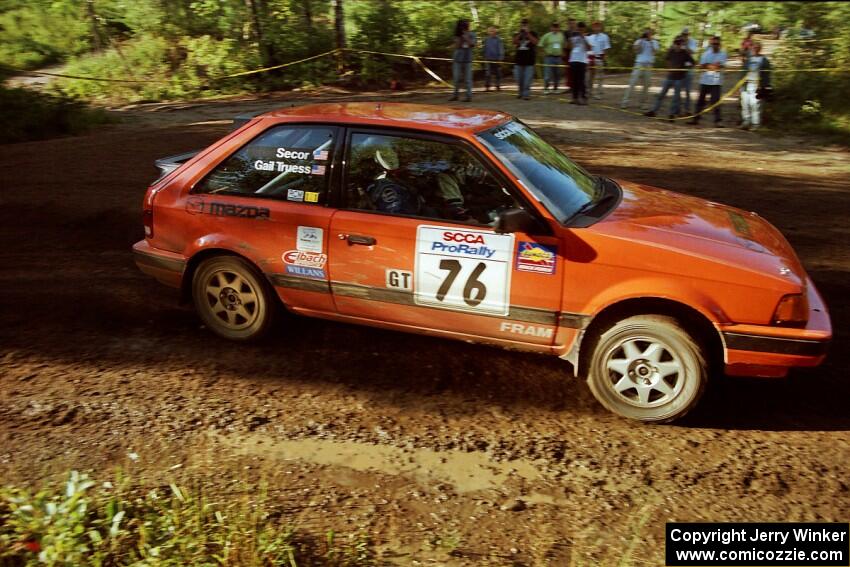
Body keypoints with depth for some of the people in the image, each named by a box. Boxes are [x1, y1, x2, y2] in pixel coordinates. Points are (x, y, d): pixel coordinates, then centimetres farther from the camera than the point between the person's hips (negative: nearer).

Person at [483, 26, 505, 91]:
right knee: (487, 74, -5)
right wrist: (485, 57, 14)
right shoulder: (486, 40, 6)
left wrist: (500, 58, -12)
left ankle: (498, 86, 15)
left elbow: (501, 50, -5)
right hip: (488, 59, 2)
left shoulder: (499, 40, -4)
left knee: (497, 74, 6)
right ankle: (487, 86, -3)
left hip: (496, 59, -2)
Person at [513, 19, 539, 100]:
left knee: (527, 79, -10)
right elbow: (514, 42, -5)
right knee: (519, 78, 8)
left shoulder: (532, 34, 5)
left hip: (529, 60, -3)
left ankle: (526, 94, -8)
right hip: (519, 59, 3)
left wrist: (528, 33, -13)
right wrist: (520, 33, -14)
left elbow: (535, 42, -12)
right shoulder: (517, 34, 12)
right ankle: (521, 92, 22)